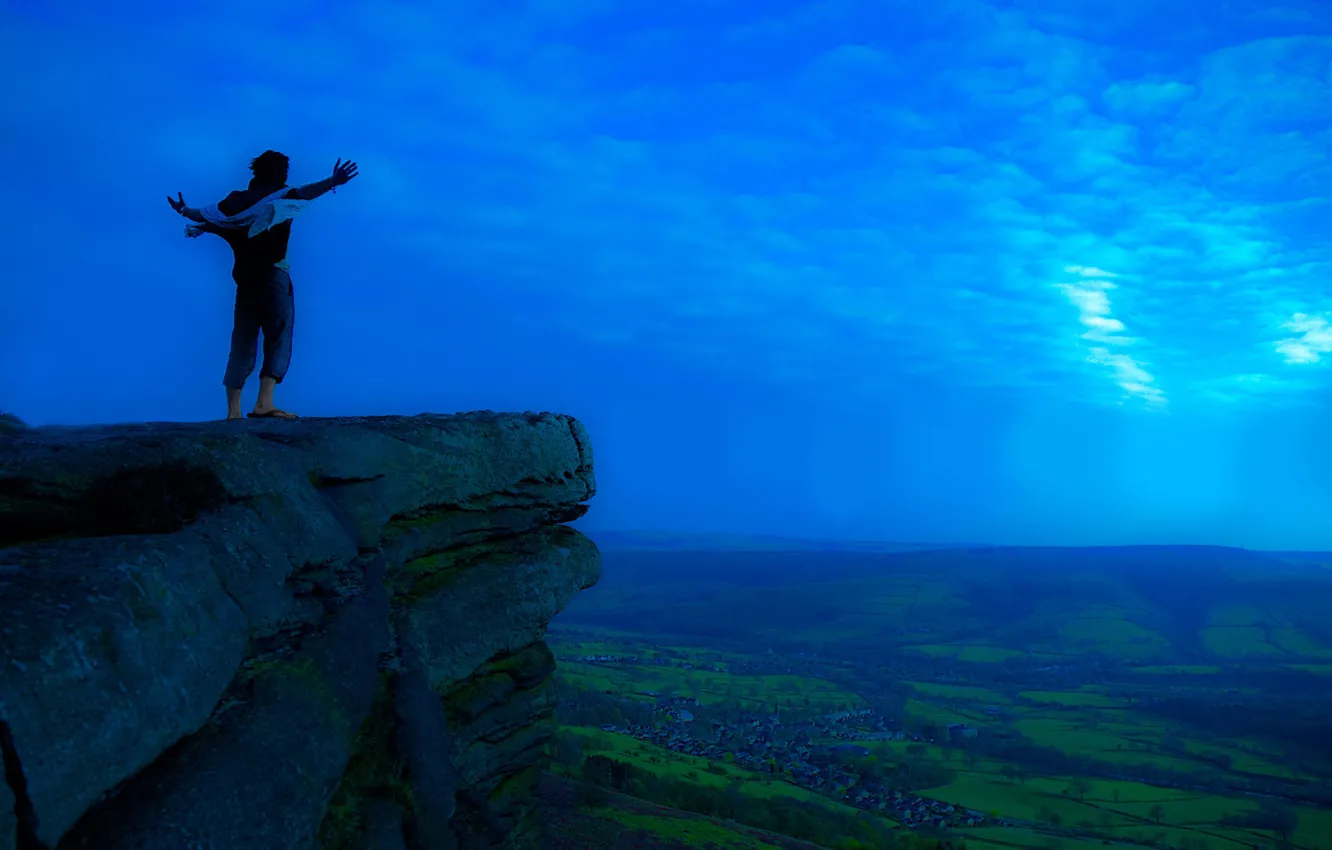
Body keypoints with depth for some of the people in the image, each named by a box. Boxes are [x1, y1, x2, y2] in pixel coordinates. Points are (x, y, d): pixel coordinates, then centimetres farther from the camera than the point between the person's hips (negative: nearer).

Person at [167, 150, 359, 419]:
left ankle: (233, 410, 5)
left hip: (244, 276, 6)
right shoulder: (281, 195, -1)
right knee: (279, 337, -11)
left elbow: (204, 215, 22)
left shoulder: (237, 200, 14)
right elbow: (304, 192, -21)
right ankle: (264, 402, -29)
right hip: (273, 273, -6)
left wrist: (184, 210, 41)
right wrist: (331, 182, -33)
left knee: (243, 343, 9)